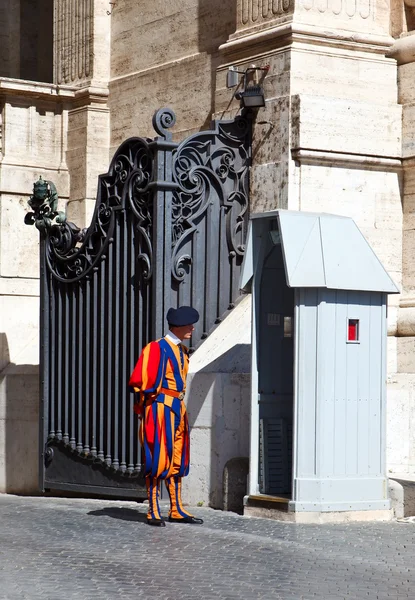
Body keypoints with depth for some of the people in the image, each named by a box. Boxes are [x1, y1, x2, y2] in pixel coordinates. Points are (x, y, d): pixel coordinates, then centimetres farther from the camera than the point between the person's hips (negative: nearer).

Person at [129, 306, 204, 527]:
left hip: (177, 409, 9)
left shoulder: (182, 351, 14)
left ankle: (177, 510, 17)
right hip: (159, 409, -9)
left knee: (177, 460, 11)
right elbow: (141, 381, -15)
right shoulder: (157, 348, -13)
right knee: (157, 460, -5)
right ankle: (153, 512, 0)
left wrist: (178, 403, 16)